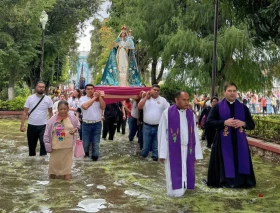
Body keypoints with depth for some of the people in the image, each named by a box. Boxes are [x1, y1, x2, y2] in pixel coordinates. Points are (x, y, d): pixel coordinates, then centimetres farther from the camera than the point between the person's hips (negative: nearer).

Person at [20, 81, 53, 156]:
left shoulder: (48, 99, -1)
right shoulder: (30, 98, -3)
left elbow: (50, 112, 7)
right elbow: (25, 112, -3)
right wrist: (22, 125, -9)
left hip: (43, 126, -1)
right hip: (31, 125, 1)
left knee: (44, 143, -11)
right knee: (31, 145, 14)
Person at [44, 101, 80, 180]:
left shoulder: (72, 117, -6)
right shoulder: (53, 119, -12)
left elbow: (78, 126, 11)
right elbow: (47, 133, -7)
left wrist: (75, 129, -12)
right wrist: (47, 144, -7)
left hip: (68, 145, 1)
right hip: (56, 145, 0)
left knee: (67, 160, 9)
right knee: (55, 160, 11)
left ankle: (67, 172, 26)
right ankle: (53, 172, 35)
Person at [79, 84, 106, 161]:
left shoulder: (98, 98, 8)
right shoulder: (82, 98, 0)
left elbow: (103, 107, -5)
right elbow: (85, 106, -20)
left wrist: (100, 97, -12)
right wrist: (94, 97, -14)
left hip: (97, 124, 2)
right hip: (86, 124, -1)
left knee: (96, 142, 4)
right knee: (86, 142, 7)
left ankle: (95, 156, 13)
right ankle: (85, 154, 28)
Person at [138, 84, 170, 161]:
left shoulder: (162, 100, 2)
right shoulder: (145, 98, 2)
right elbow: (139, 107, -13)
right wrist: (146, 97, -15)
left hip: (158, 127, 0)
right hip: (147, 126, 0)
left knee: (156, 144, 11)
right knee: (146, 143, 6)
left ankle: (155, 156, 25)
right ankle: (144, 154, 28)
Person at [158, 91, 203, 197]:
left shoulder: (191, 114, 6)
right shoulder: (167, 113, -7)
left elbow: (195, 134, 7)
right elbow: (162, 133, -5)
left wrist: (197, 153, 5)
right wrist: (162, 153, -8)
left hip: (187, 150, 4)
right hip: (173, 150, -4)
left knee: (186, 173, 10)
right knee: (174, 173, 2)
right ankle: (176, 191, 15)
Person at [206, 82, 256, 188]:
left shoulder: (243, 107, 9)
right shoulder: (217, 107, 1)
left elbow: (252, 125, 10)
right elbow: (208, 122, -7)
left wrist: (243, 123, -12)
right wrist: (224, 122, -17)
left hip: (239, 142, 2)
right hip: (223, 142, -2)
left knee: (240, 163, 2)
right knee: (225, 164, -2)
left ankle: (240, 182, 16)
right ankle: (225, 182, 11)